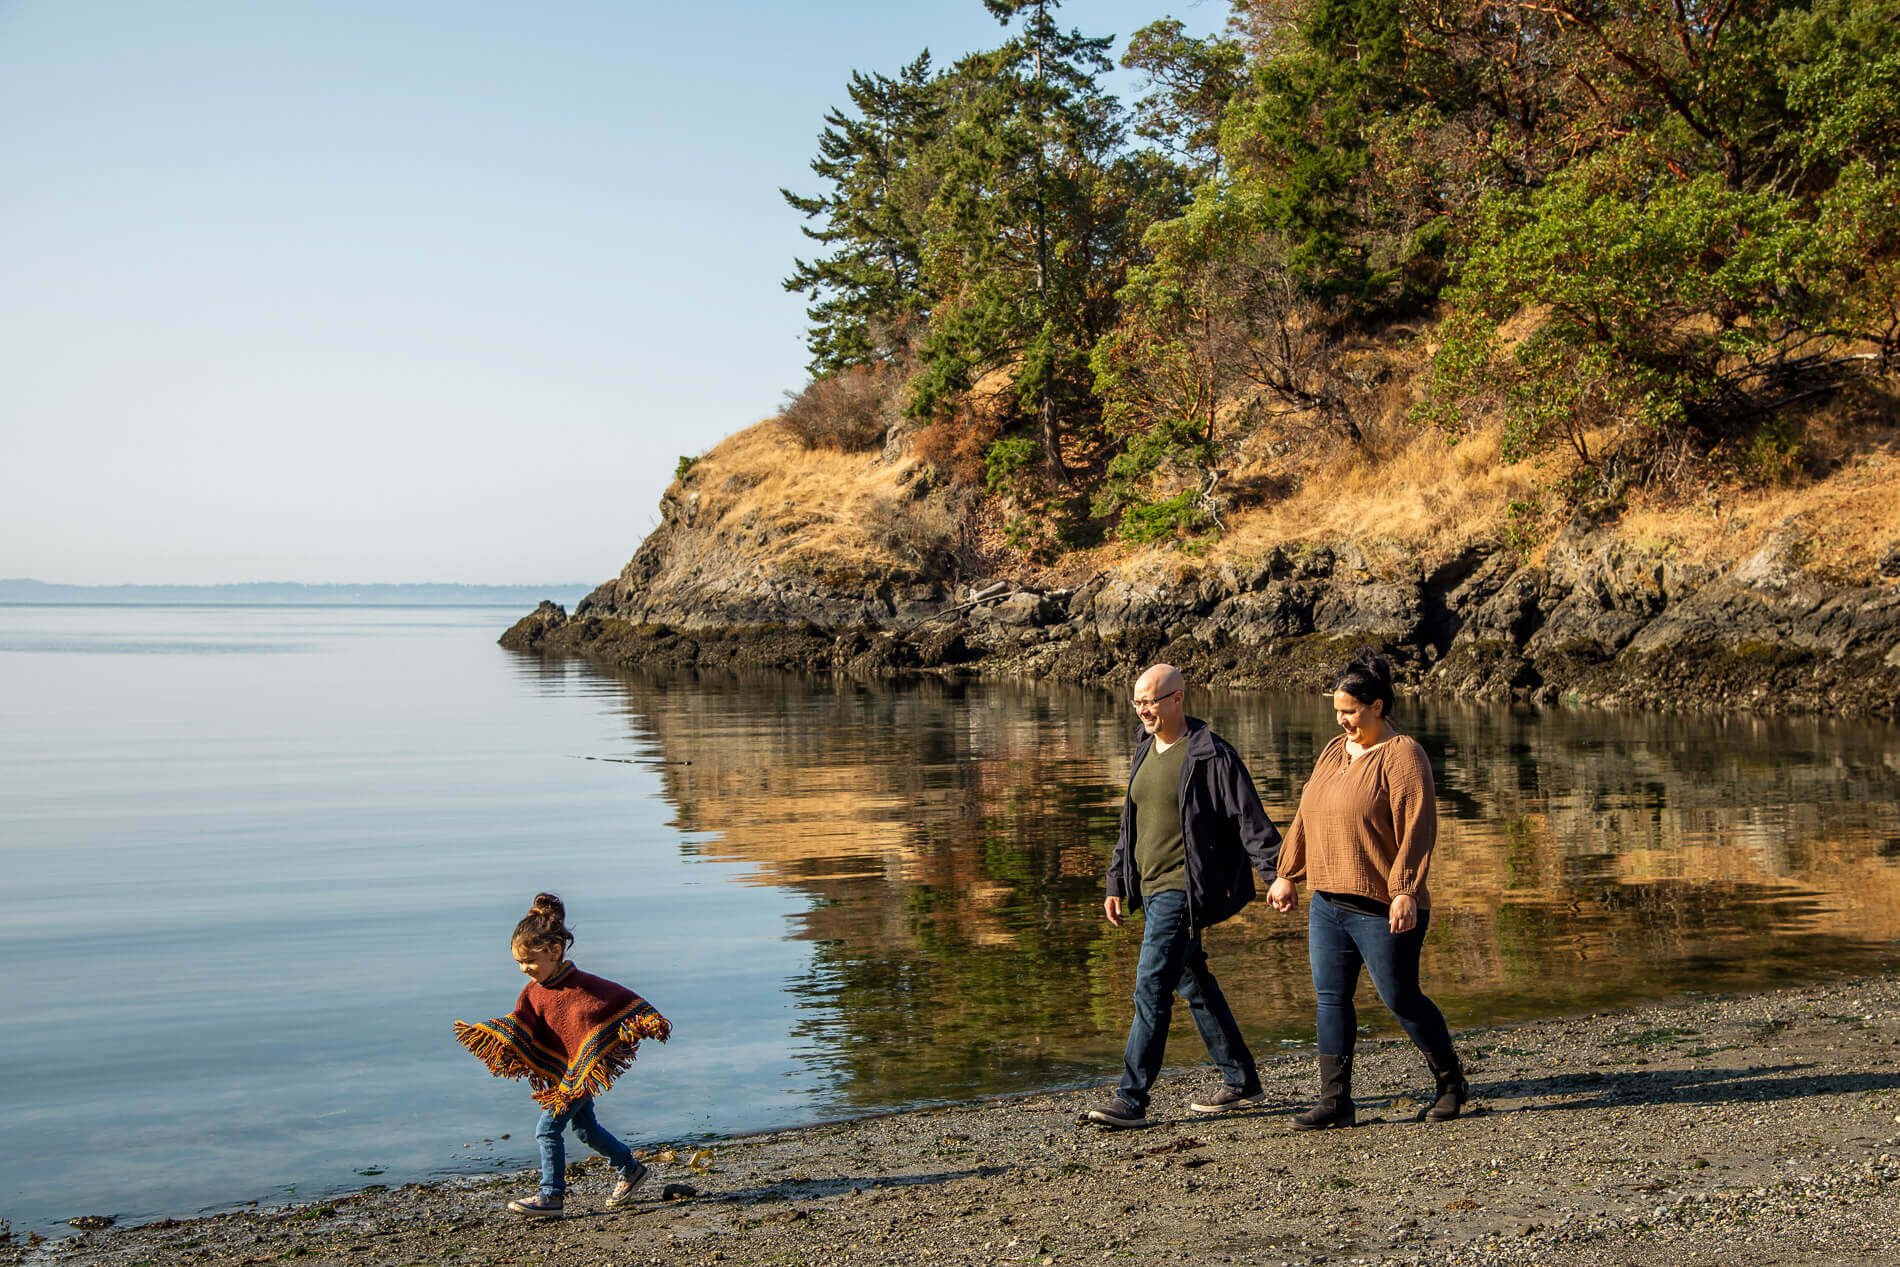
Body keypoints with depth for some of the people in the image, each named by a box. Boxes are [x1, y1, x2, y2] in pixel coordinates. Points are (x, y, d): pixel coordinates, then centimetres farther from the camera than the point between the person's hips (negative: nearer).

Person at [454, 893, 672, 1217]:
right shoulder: (532, 992, 2)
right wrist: (484, 1032, -24)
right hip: (560, 1074, 8)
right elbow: (518, 1025, -9)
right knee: (585, 1128, 17)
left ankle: (552, 1196, -1)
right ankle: (631, 1170, 34)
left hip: (583, 1072, -8)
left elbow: (622, 998, -10)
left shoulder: (582, 984, -16)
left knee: (548, 1128, -10)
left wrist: (652, 1020, -13)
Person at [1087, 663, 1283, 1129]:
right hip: (1151, 887, 9)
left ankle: (1131, 1099, -10)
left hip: (1182, 889, -9)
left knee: (1151, 988, -12)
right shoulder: (1145, 751, 13)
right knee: (1193, 984, 15)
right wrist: (1116, 884, 20)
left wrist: (1276, 874, -18)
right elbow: (1131, 824, 21)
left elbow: (1250, 820, -12)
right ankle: (1240, 1078, 28)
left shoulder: (1210, 755, -12)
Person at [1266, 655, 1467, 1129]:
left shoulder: (1402, 755, -12)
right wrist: (1287, 873, 17)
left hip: (1382, 908, -7)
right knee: (1330, 998, 4)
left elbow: (1418, 826, -19)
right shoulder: (1336, 750, 12)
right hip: (1328, 903, 8)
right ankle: (1335, 1101, 8)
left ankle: (1451, 1082, 23)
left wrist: (1405, 890, -25)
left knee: (1401, 998, 3)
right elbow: (1306, 817, 17)